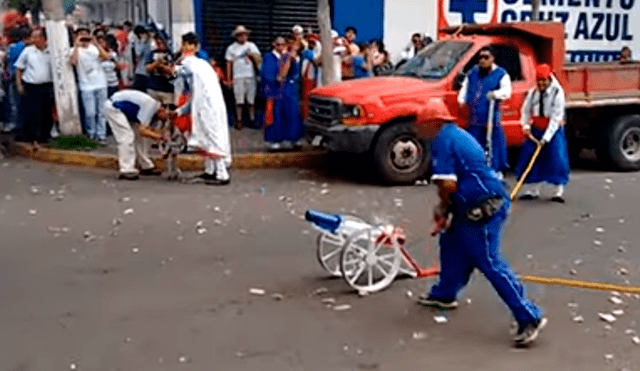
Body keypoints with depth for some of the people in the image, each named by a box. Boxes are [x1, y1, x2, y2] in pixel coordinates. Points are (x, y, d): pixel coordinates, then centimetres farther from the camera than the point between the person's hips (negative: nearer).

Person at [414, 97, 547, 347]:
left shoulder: (443, 140, -12)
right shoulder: (458, 134, 19)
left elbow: (447, 184, -22)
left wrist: (444, 208, -2)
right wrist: (447, 209, 18)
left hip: (482, 208, -11)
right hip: (488, 202, 11)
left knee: (489, 263, -7)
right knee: (451, 242, 24)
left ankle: (529, 317, -4)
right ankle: (444, 294, 40)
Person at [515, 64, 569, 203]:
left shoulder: (557, 93, -14)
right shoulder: (532, 93, 1)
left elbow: (556, 118, -17)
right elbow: (526, 110, 10)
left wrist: (546, 137, -21)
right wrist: (526, 126, -7)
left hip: (553, 130, -4)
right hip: (536, 130, 5)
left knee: (556, 160, -9)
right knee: (530, 159, 1)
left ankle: (558, 192, -3)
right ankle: (532, 190, 12)